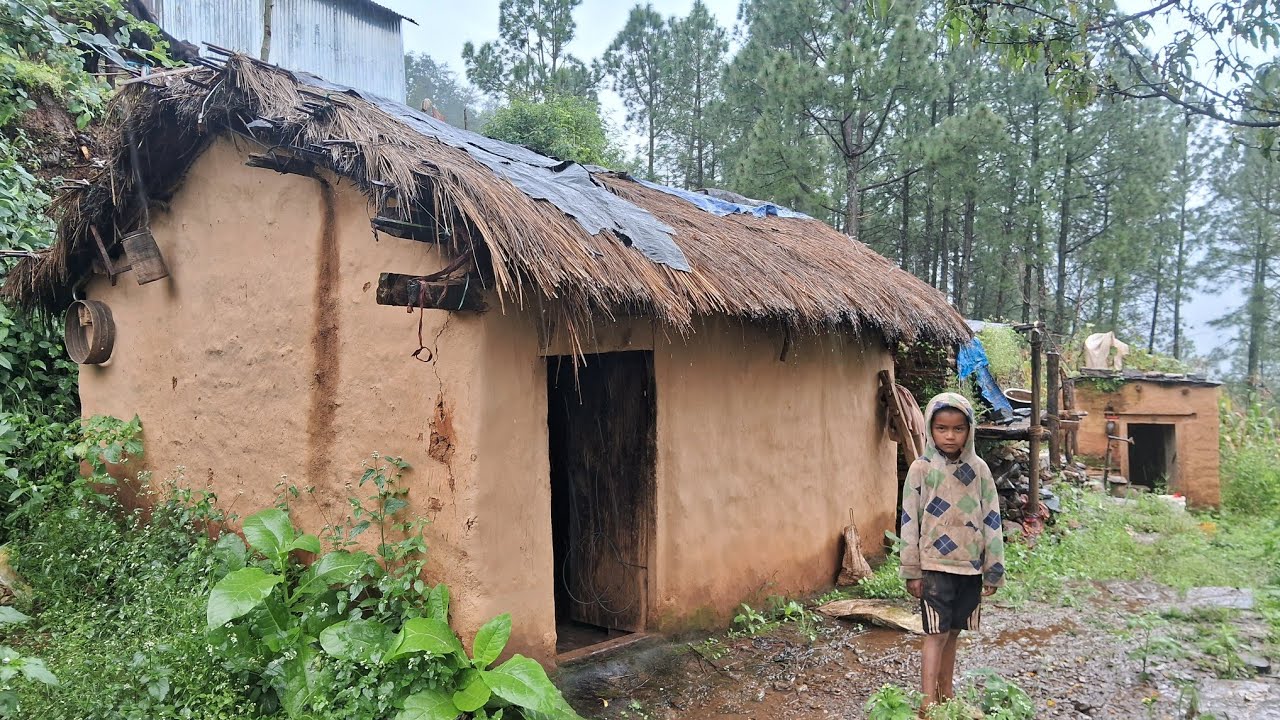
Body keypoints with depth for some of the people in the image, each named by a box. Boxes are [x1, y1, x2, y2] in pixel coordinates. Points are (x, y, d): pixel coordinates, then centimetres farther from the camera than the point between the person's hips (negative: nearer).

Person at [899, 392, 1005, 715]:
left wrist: (993, 570, 5)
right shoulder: (922, 468, -7)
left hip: (970, 565, 3)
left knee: (953, 633, 14)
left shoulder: (979, 468, 1)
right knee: (937, 635, -4)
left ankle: (947, 695, 29)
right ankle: (928, 705, 1)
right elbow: (909, 521, -5)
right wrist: (911, 571, -6)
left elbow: (991, 520, 5)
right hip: (935, 565, -3)